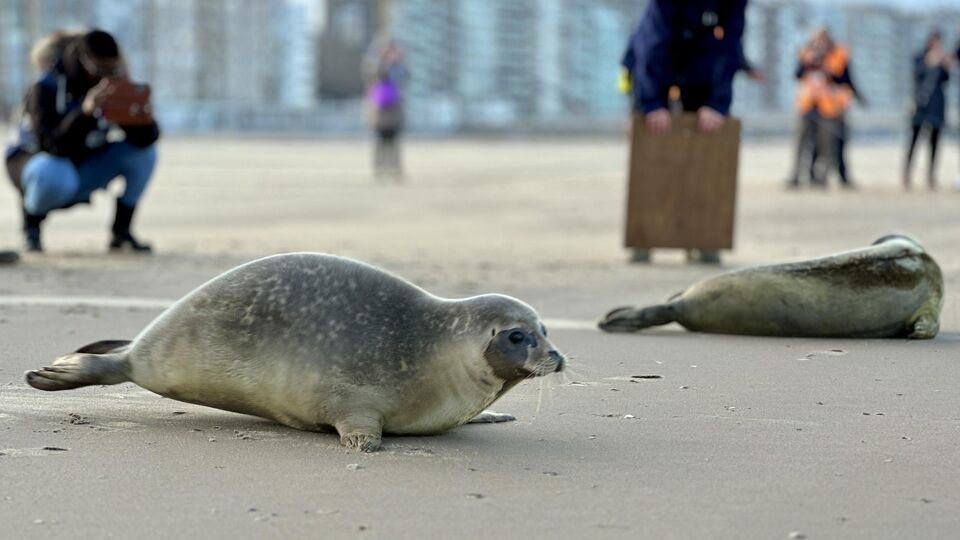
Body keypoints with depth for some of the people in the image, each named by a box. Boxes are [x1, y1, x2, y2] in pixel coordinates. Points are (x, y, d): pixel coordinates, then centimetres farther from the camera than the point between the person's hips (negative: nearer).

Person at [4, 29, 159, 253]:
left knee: (146, 151, -15)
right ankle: (31, 226, -8)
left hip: (84, 170, 5)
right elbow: (52, 146, -36)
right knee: (54, 176, -41)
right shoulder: (45, 89, -23)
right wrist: (86, 111, -50)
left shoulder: (113, 87, -9)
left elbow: (148, 137, -15)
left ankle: (121, 231, -4)